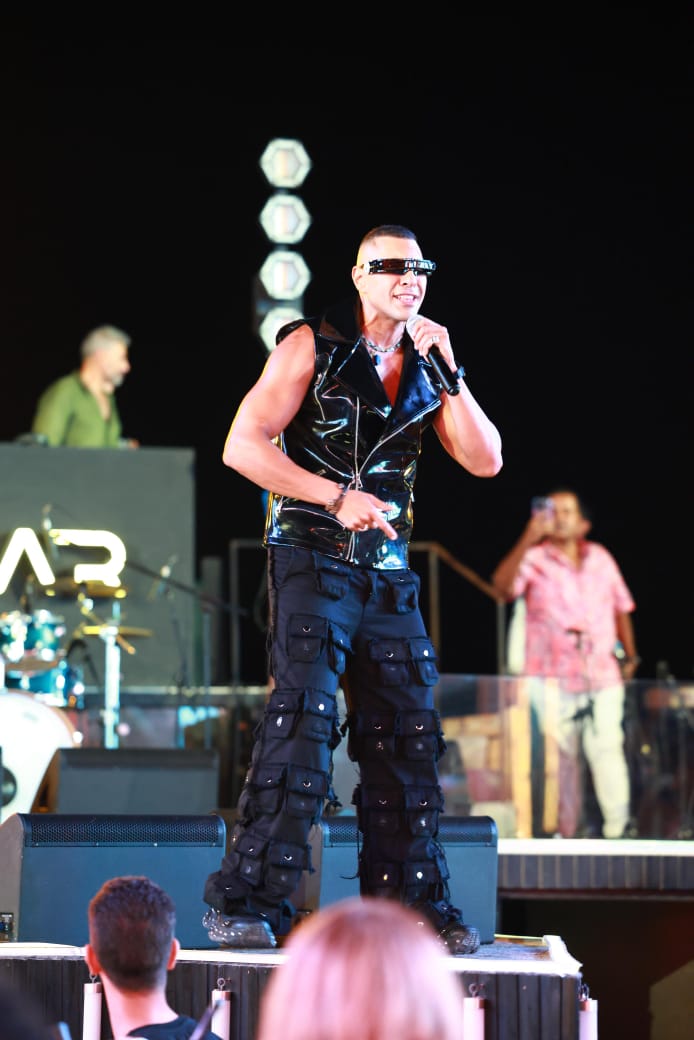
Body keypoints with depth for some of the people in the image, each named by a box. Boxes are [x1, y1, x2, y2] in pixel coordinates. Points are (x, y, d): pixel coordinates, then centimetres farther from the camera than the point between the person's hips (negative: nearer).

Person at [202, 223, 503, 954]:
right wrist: (338, 497, -16)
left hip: (388, 575, 6)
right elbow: (243, 445, -10)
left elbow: (485, 461, 4)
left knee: (406, 736, 5)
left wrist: (450, 374, -7)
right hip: (312, 560, -6)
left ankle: (412, 903, 15)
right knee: (303, 724, -16)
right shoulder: (312, 346, -2)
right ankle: (244, 902, -12)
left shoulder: (425, 367, 13)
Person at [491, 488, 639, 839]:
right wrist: (528, 539, -28)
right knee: (561, 758, 0)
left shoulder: (601, 559, 11)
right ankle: (566, 832, 6)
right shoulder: (535, 560, 0)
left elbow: (621, 608, 21)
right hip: (553, 680, -2)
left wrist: (630, 656, 19)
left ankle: (618, 829, 0)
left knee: (607, 750, -5)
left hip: (604, 677, 2)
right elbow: (503, 585, -20)